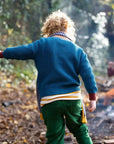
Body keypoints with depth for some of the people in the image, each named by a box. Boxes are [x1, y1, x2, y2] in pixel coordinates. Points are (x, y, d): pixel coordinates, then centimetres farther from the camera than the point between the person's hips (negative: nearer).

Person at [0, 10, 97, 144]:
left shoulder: (42, 44, -2)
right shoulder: (78, 50, 4)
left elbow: (20, 52, 1)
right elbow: (88, 74, 1)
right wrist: (92, 98, 5)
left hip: (49, 100, -2)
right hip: (73, 98, 2)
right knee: (80, 131, 18)